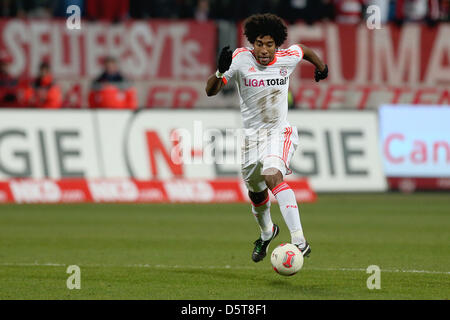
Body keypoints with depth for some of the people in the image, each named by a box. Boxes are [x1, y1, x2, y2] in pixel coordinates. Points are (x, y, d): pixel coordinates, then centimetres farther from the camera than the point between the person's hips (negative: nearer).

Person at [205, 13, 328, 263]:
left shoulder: (287, 58, -10)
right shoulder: (240, 59, -13)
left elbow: (304, 50, 16)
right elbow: (210, 91, -16)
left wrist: (321, 67, 33)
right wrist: (221, 71, -35)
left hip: (280, 131, -2)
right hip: (252, 134, 3)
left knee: (272, 176, -30)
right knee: (256, 193, 18)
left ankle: (299, 240, -41)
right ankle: (267, 232, 52)